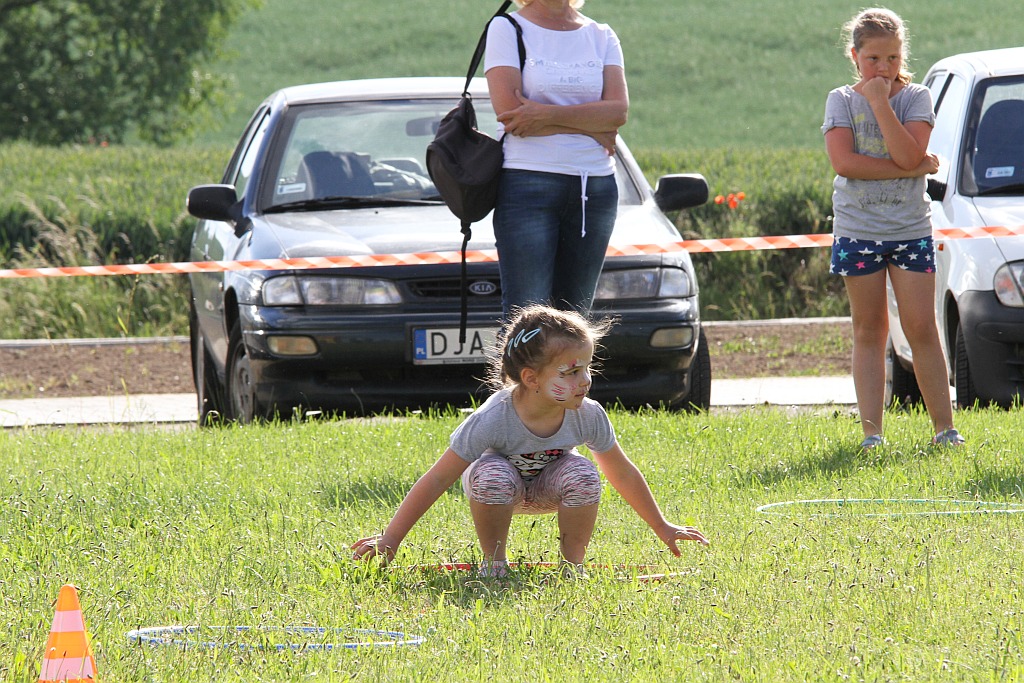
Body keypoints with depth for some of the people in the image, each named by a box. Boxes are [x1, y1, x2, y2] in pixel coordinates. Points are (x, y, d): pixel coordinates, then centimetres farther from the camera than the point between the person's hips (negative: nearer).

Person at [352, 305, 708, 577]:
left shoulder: (588, 416, -24)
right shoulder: (492, 420, -35)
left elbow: (623, 474, -5)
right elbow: (438, 480, -30)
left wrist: (663, 528, 6)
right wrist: (388, 541, -30)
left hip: (546, 488, 3)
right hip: (502, 487, -3)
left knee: (581, 473, -31)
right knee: (493, 473, -38)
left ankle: (572, 564, -8)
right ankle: (494, 562, -13)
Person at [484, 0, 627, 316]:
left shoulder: (602, 37, 11)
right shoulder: (506, 30, 1)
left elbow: (618, 111, -4)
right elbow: (509, 111, -11)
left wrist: (546, 115, -16)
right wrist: (590, 127, -7)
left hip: (596, 188, 4)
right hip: (527, 183, -4)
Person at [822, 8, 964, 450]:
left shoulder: (916, 98, 1)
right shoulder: (841, 101, 2)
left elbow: (909, 155, -16)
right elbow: (843, 162, -14)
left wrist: (880, 101, -17)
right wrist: (911, 169, -16)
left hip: (911, 229, -1)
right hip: (857, 230, 1)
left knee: (921, 329, -4)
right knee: (869, 331, 3)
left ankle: (944, 427, -1)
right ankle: (872, 432, 2)